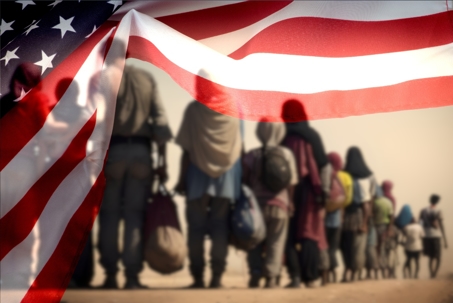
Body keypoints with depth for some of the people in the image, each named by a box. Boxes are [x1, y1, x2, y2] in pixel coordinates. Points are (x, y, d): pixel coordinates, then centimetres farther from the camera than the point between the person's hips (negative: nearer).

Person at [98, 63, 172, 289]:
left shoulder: (103, 78, 1)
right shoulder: (147, 79, 11)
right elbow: (159, 119, 5)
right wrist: (162, 160, 7)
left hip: (112, 150, -2)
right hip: (141, 152, 2)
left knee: (109, 213, 5)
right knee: (135, 214, 4)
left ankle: (110, 275, 3)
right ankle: (132, 276, 1)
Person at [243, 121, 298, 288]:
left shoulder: (252, 155, -2)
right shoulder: (287, 154, 0)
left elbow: (244, 180, -1)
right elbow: (291, 183, 2)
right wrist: (289, 202, 13)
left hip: (257, 204, 0)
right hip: (280, 205, 0)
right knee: (275, 242, 6)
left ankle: (255, 275, 1)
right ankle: (271, 276, 0)